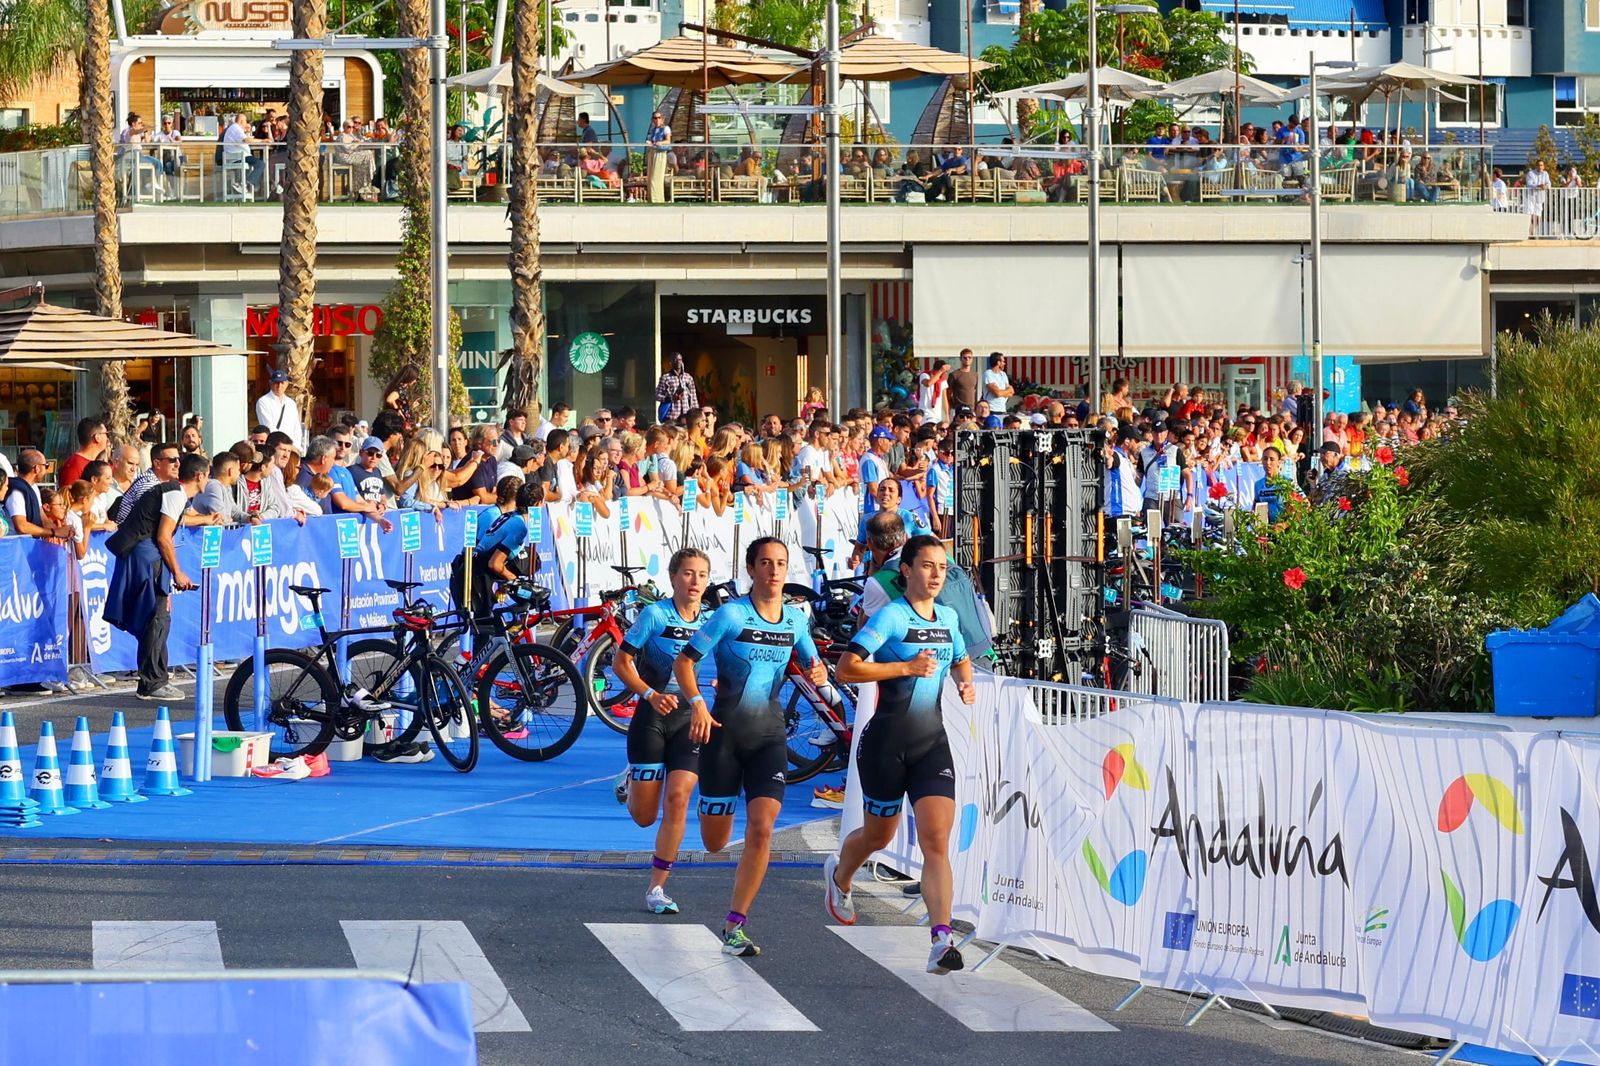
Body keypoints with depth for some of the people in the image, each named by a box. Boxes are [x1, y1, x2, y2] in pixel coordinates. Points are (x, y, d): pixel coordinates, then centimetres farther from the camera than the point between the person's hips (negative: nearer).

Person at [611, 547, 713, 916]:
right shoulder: (655, 615, -8)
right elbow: (622, 662, -6)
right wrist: (651, 695, -19)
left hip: (691, 719, 2)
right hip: (652, 716, -2)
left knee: (678, 798, -14)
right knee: (645, 816, 3)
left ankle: (657, 888, -4)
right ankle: (631, 780, 41)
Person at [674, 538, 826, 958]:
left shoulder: (795, 620, 4)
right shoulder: (731, 615, -9)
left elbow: (813, 667, 14)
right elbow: (684, 660, -8)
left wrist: (819, 675, -10)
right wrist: (697, 704, -23)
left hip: (769, 734, 3)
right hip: (724, 731, -3)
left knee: (761, 829, -14)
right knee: (715, 843, 4)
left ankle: (734, 926, -6)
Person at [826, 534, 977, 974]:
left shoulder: (948, 618, 9)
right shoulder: (890, 617, -11)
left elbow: (961, 660, 30)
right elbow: (846, 669, -20)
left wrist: (966, 684, 8)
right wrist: (907, 666, -22)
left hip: (932, 742, 4)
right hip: (886, 741, -4)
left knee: (936, 840, -12)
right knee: (879, 835, 15)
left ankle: (942, 939, -20)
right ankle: (839, 876, 49)